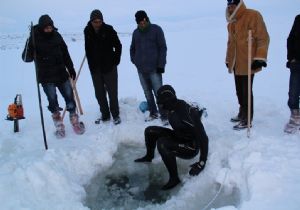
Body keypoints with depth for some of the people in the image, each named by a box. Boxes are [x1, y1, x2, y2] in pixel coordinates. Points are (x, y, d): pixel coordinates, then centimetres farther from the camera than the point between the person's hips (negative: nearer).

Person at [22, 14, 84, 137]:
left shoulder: (56, 36, 2)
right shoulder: (35, 38, -9)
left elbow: (65, 53, 12)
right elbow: (27, 58, -15)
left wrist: (71, 69, 14)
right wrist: (29, 46, -33)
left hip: (61, 73, 3)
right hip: (46, 77, -3)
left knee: (69, 96, 4)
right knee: (52, 100, 1)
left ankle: (75, 121, 20)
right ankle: (59, 125, 17)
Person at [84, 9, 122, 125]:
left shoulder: (108, 30, -9)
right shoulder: (87, 31, 1)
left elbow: (118, 46, -2)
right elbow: (88, 49, 10)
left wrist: (115, 60, -3)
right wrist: (91, 64, 6)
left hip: (109, 67, -3)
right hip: (95, 68, 4)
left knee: (112, 92, 3)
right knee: (99, 93, 9)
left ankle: (115, 115, 16)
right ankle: (105, 115, 23)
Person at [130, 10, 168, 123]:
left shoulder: (156, 29, -3)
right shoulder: (135, 33, 10)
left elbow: (162, 48, -6)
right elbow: (132, 49, 23)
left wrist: (161, 65, -11)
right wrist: (134, 61, 10)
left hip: (154, 68, -5)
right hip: (141, 69, 5)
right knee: (147, 92, 11)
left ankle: (164, 115, 5)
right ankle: (153, 113, 24)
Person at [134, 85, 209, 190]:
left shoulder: (187, 113, -34)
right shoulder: (173, 108, -8)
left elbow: (203, 137, -33)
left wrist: (202, 162, -32)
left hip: (191, 147, -8)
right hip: (178, 137, 8)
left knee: (162, 143, -33)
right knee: (150, 131, 6)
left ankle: (174, 178, -17)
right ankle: (149, 156, 32)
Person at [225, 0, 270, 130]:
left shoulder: (253, 15, -8)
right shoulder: (231, 22, 16)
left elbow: (263, 38, -13)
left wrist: (260, 58, -20)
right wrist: (228, 60, 23)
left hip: (248, 63, -7)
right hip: (236, 63, 7)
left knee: (246, 92, -3)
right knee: (239, 90, 15)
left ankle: (247, 119, 6)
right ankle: (242, 114, 29)